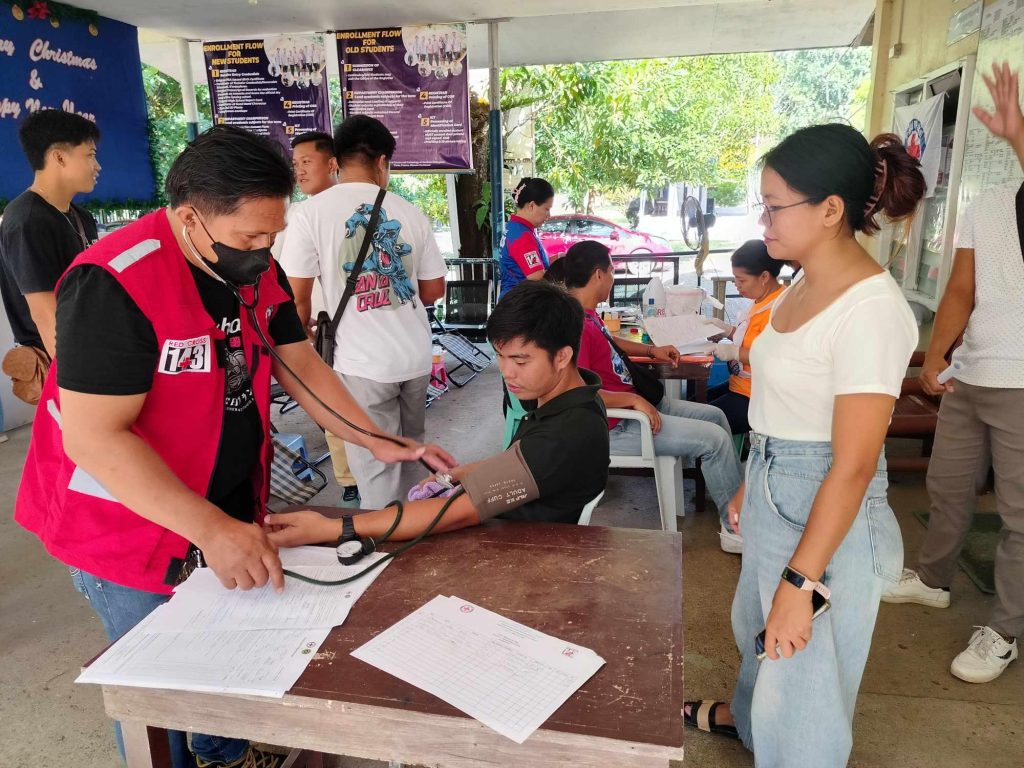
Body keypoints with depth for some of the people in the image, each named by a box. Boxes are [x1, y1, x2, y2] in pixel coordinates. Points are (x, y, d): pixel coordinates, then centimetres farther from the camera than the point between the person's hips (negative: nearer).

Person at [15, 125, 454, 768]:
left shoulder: (259, 271, -2)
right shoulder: (114, 284, -27)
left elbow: (302, 365, 4)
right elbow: (94, 435, -29)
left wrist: (379, 443, -4)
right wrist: (211, 530, -34)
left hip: (231, 508, 7)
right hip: (133, 526, -6)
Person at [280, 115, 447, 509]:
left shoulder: (312, 212, -7)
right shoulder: (409, 212, 2)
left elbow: (296, 298, -7)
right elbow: (434, 290, 8)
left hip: (363, 362, -4)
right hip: (416, 356, 5)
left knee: (377, 470, 6)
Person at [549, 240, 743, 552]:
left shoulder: (587, 313, 7)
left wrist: (651, 350, 21)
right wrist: (634, 400, -25)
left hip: (635, 403, 11)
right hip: (615, 425, -11)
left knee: (715, 416, 14)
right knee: (714, 438, -12)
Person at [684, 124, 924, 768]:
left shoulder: (870, 309, -24)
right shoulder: (805, 288, 3)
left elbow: (853, 466, -25)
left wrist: (802, 583, -22)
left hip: (827, 508, -9)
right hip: (774, 490, 9)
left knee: (804, 672, 9)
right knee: (756, 625, 30)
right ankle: (748, 715, 58)